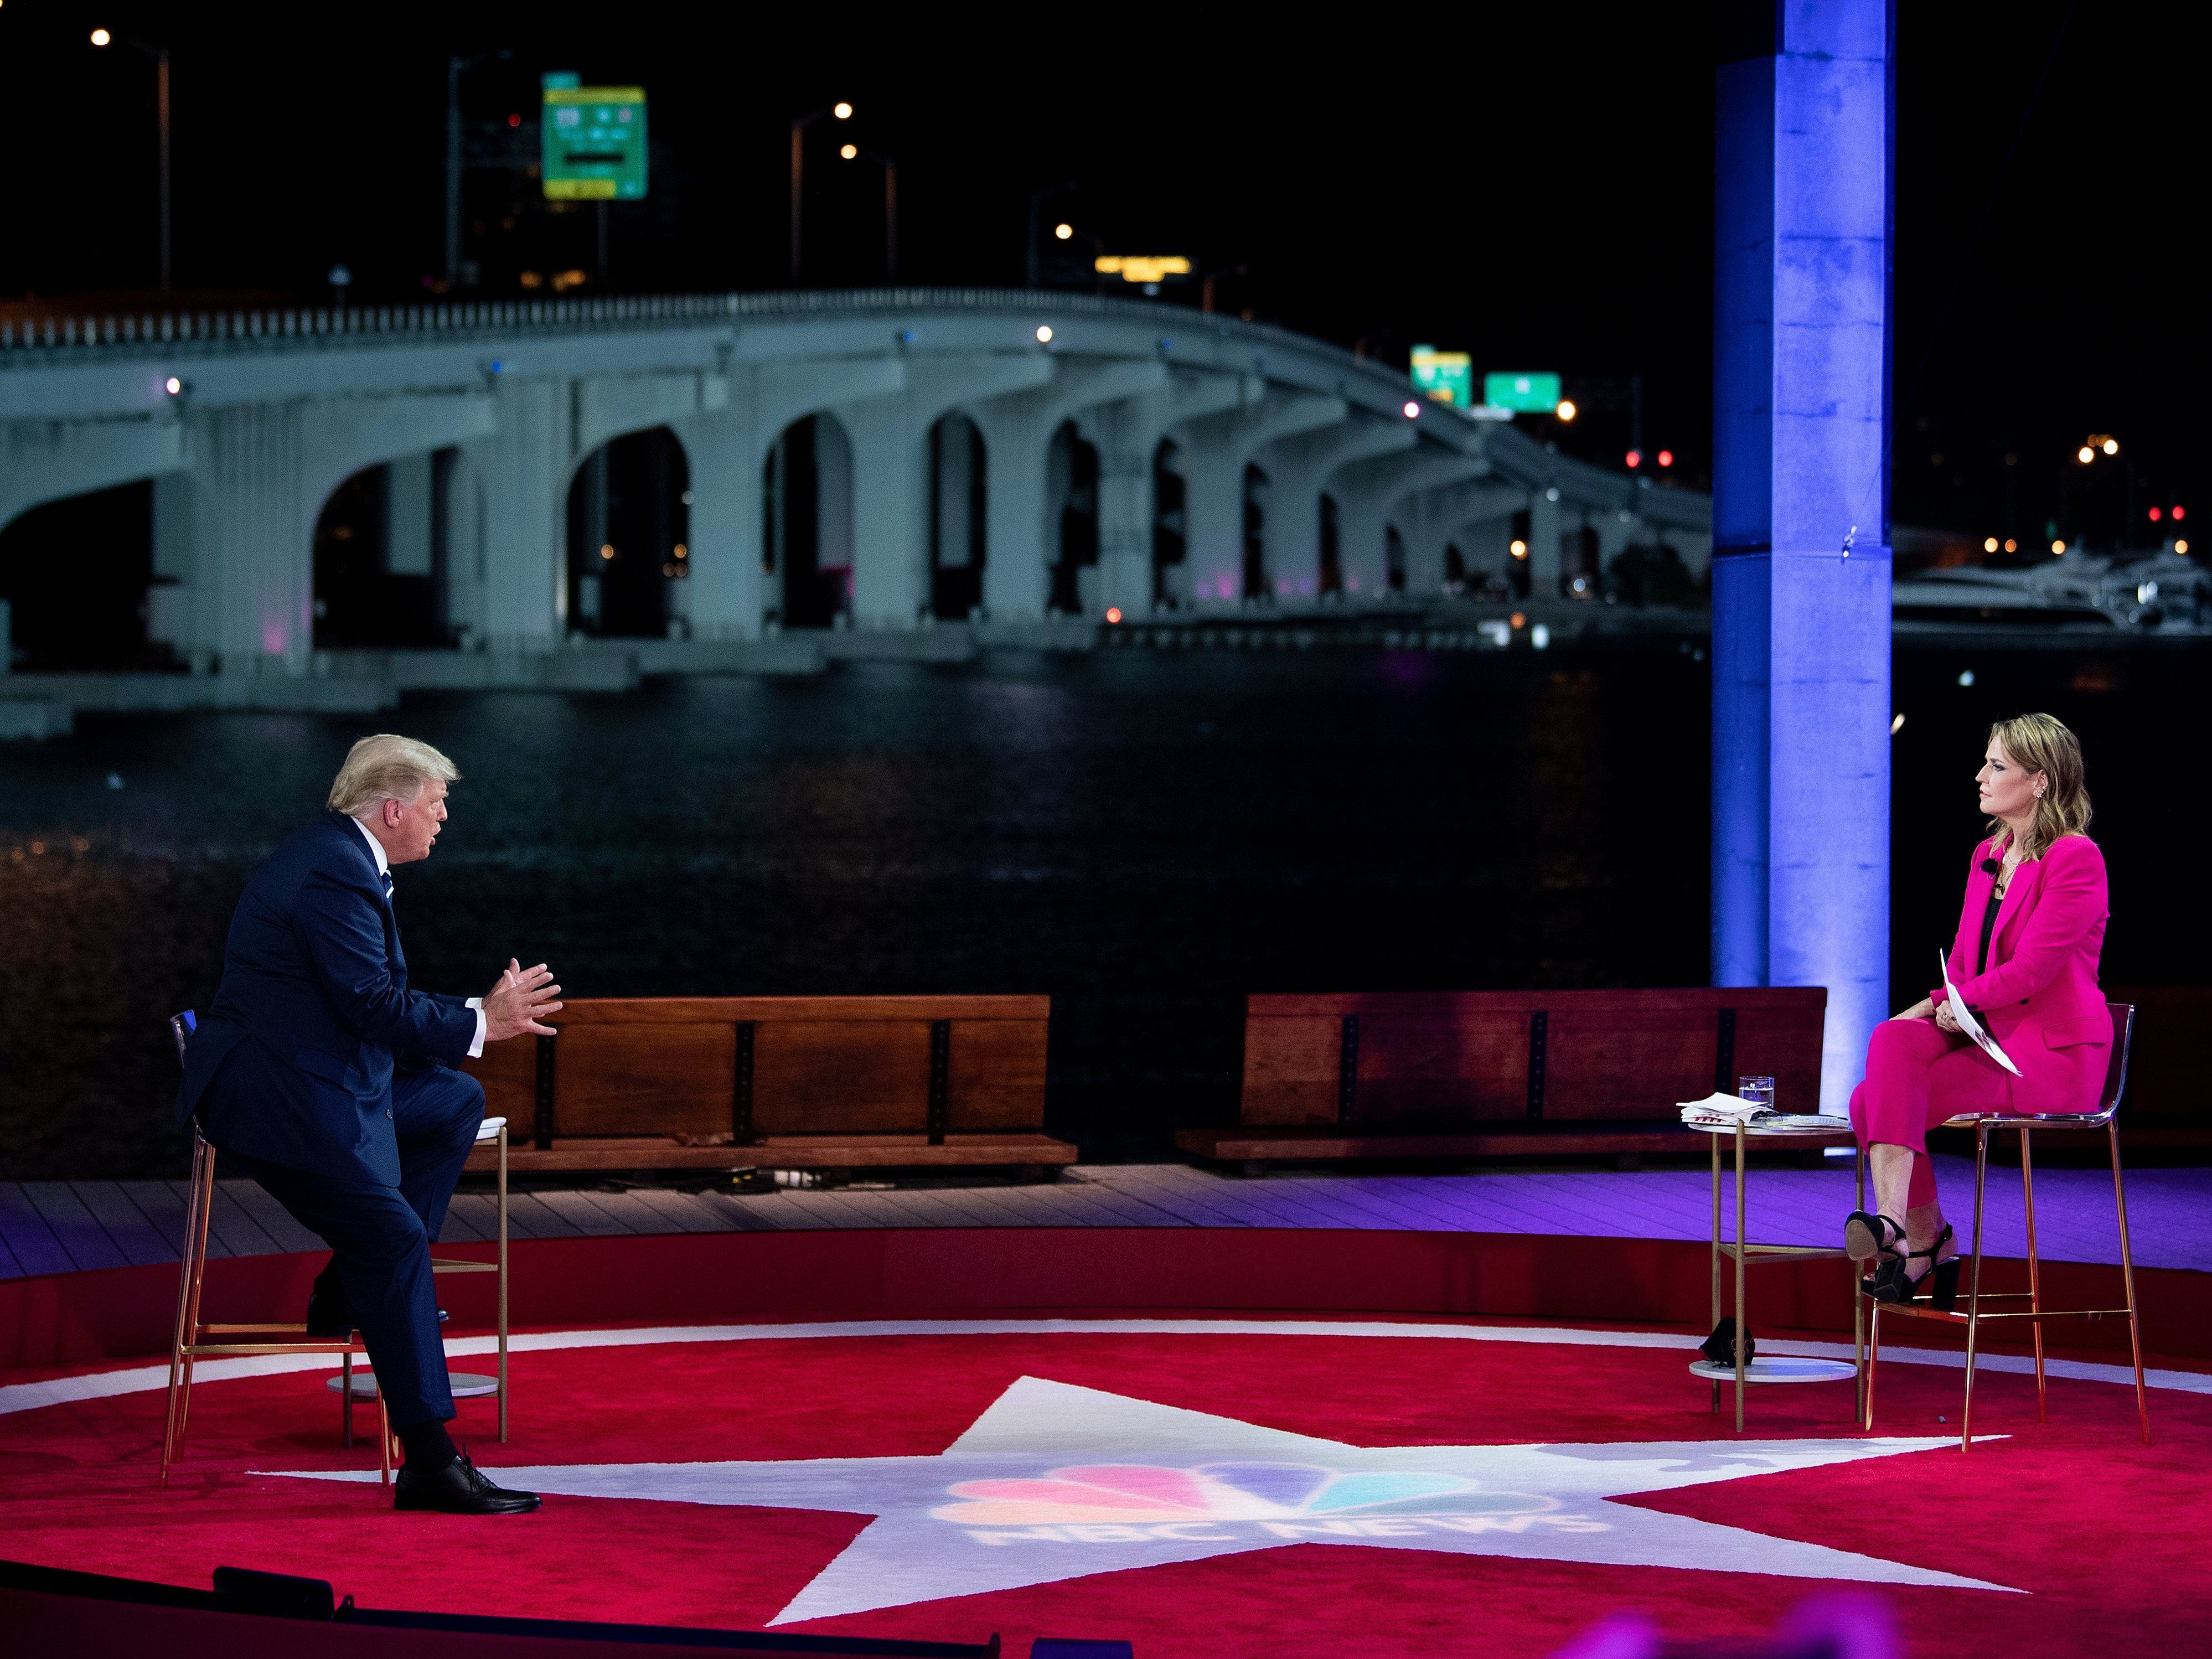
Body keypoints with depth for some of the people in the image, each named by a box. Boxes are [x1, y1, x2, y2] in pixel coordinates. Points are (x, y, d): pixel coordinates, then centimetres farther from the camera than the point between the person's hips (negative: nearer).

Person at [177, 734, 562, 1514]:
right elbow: (377, 1006, -23)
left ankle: (351, 1286, 12)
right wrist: (479, 1023, -11)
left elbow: (376, 999, 19)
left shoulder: (341, 856, 14)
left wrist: (480, 1012, 9)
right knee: (397, 1239, -17)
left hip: (316, 1080, 11)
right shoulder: (335, 874, -20)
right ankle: (430, 1461, -17)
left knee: (457, 1102, 18)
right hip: (278, 1100, -11)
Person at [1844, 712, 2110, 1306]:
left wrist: (1948, 1005, -10)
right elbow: (1963, 966, 16)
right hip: (1987, 1036, 8)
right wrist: (1938, 1009, -4)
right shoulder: (1987, 856, 15)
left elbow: (2029, 969, -17)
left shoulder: (2075, 857, -11)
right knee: (1893, 1040, -22)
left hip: (2053, 1053, -8)